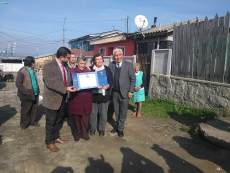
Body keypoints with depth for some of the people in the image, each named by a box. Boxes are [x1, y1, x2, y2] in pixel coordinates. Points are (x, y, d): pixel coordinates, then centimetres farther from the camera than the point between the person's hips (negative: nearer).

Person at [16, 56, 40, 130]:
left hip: (34, 94, 7)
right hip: (27, 95, -7)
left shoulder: (31, 70, 8)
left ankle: (33, 121, 35)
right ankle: (23, 124, 29)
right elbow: (18, 83, -20)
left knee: (34, 108, 17)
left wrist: (37, 90, 8)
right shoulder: (22, 71, -16)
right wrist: (26, 93, -24)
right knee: (25, 110, 11)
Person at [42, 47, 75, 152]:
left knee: (59, 120, 19)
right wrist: (65, 89, -28)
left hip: (62, 98, 7)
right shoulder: (48, 66, -19)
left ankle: (56, 137, 39)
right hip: (52, 98, -7)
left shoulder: (65, 66, 4)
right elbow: (50, 83, -25)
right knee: (51, 121, 7)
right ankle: (49, 142, 25)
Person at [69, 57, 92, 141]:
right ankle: (77, 134, 28)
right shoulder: (72, 71, -2)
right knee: (76, 117, 10)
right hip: (76, 98, -2)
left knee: (86, 117, 8)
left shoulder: (88, 71, 8)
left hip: (86, 98, 2)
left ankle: (85, 134, 26)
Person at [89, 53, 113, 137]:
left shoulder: (107, 69, 5)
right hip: (93, 94, 0)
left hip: (104, 94, 1)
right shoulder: (90, 69, 3)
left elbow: (111, 81, 2)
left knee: (103, 113, 8)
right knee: (93, 113, 9)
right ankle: (93, 128, 27)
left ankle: (102, 129, 24)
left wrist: (107, 86, -19)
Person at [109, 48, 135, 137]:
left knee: (123, 112, 8)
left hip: (125, 92, -3)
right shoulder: (111, 65, 2)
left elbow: (133, 79, -6)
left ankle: (120, 129, 24)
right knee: (116, 111, 17)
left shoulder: (128, 65, -8)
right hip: (115, 92, 3)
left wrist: (130, 91, -10)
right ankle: (117, 126, 36)